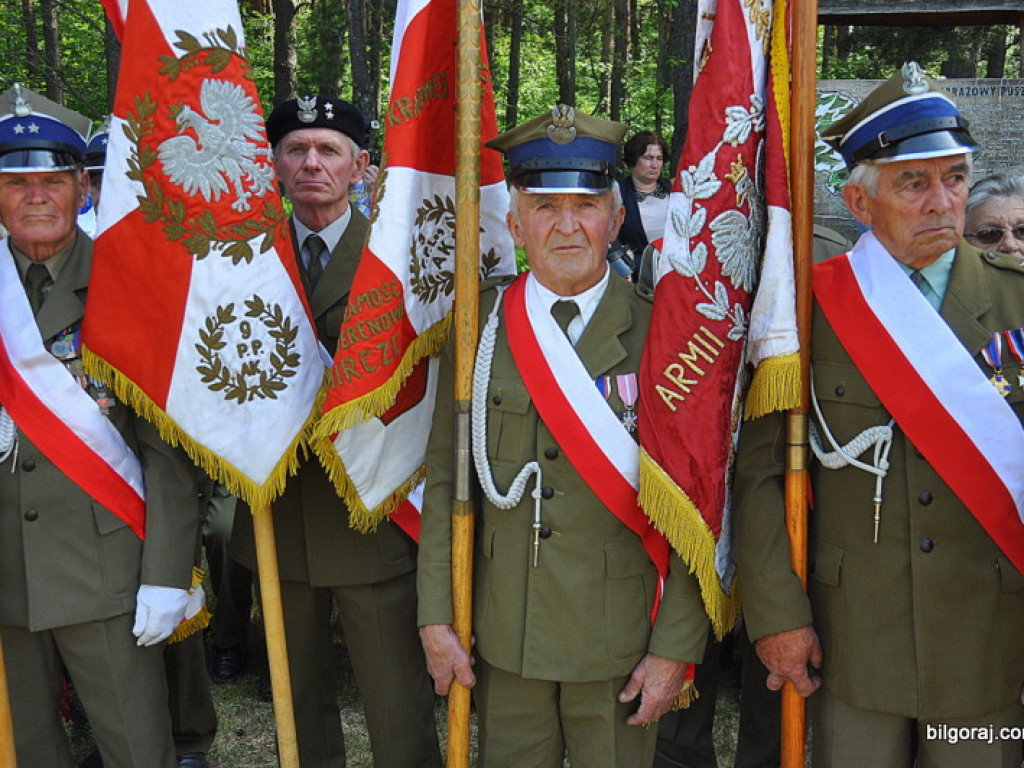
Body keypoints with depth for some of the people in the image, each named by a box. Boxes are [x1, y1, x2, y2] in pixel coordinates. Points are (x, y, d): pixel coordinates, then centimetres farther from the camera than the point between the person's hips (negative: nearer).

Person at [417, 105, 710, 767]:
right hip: (503, 636, 2)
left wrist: (677, 646, -8)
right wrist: (436, 615, -1)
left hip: (620, 638, -2)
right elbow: (446, 476, 2)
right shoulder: (479, 327, 0)